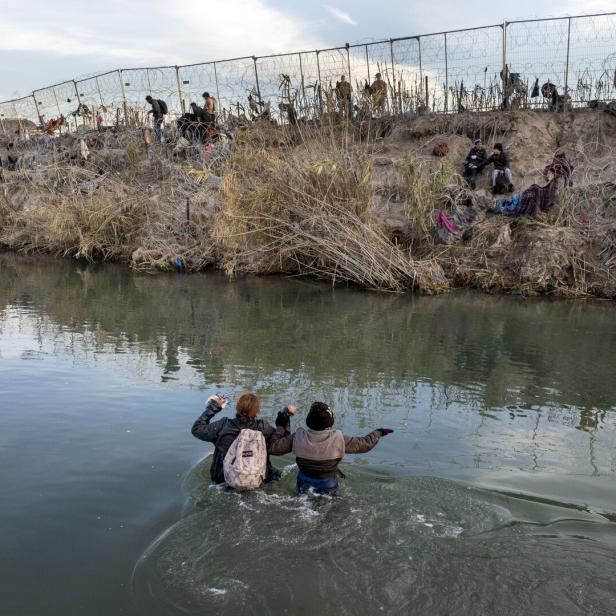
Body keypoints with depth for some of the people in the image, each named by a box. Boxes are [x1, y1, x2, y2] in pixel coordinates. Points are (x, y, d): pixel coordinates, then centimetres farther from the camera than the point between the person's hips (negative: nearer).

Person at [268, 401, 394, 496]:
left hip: (303, 490, 1)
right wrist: (378, 433, 7)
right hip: (328, 490, -1)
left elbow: (273, 447, -13)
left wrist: (280, 427, -1)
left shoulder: (298, 437, -21)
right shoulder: (338, 439, -24)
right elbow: (365, 444, -12)